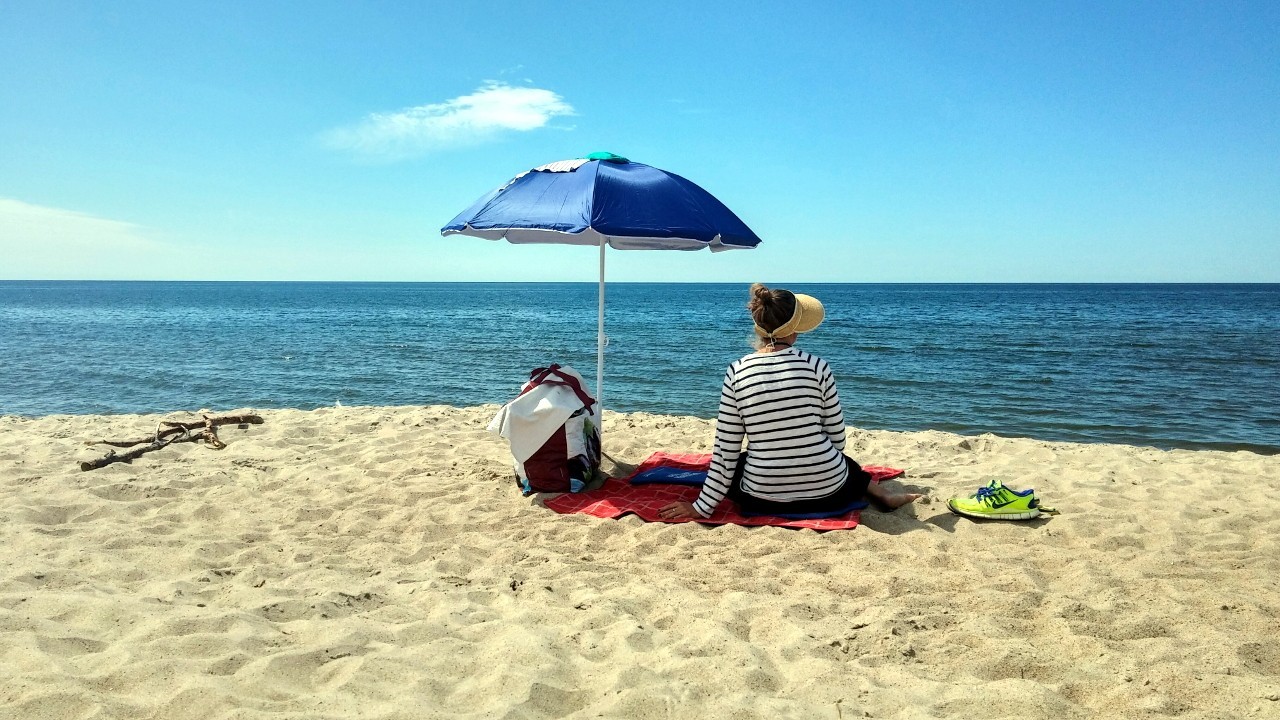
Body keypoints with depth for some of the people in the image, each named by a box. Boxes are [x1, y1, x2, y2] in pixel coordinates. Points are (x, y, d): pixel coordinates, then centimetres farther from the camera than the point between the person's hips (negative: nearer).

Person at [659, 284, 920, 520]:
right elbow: (837, 436, 0)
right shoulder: (817, 366, -9)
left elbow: (726, 449, -6)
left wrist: (703, 507, 3)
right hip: (827, 493, 2)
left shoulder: (737, 372, -8)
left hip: (763, 499, -2)